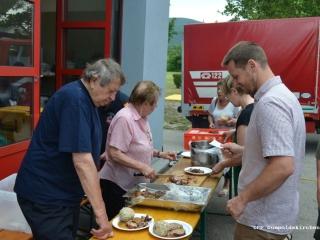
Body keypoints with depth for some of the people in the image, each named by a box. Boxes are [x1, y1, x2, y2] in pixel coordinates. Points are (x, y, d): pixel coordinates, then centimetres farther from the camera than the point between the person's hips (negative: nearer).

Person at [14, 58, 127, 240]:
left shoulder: (86, 98, 8)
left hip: (66, 192, 10)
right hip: (46, 196, -10)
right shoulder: (75, 98, -24)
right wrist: (101, 212, -29)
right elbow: (82, 161, -30)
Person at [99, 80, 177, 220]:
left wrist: (160, 154, 8)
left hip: (135, 182, 9)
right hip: (118, 184, -9)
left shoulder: (142, 118, 7)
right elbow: (115, 154, -27)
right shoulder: (125, 118, -24)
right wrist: (142, 167, -28)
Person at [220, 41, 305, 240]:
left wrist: (242, 199, -22)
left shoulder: (270, 102, -24)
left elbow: (283, 167, -31)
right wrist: (244, 151, 9)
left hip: (264, 219, -9)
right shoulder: (281, 94, 8)